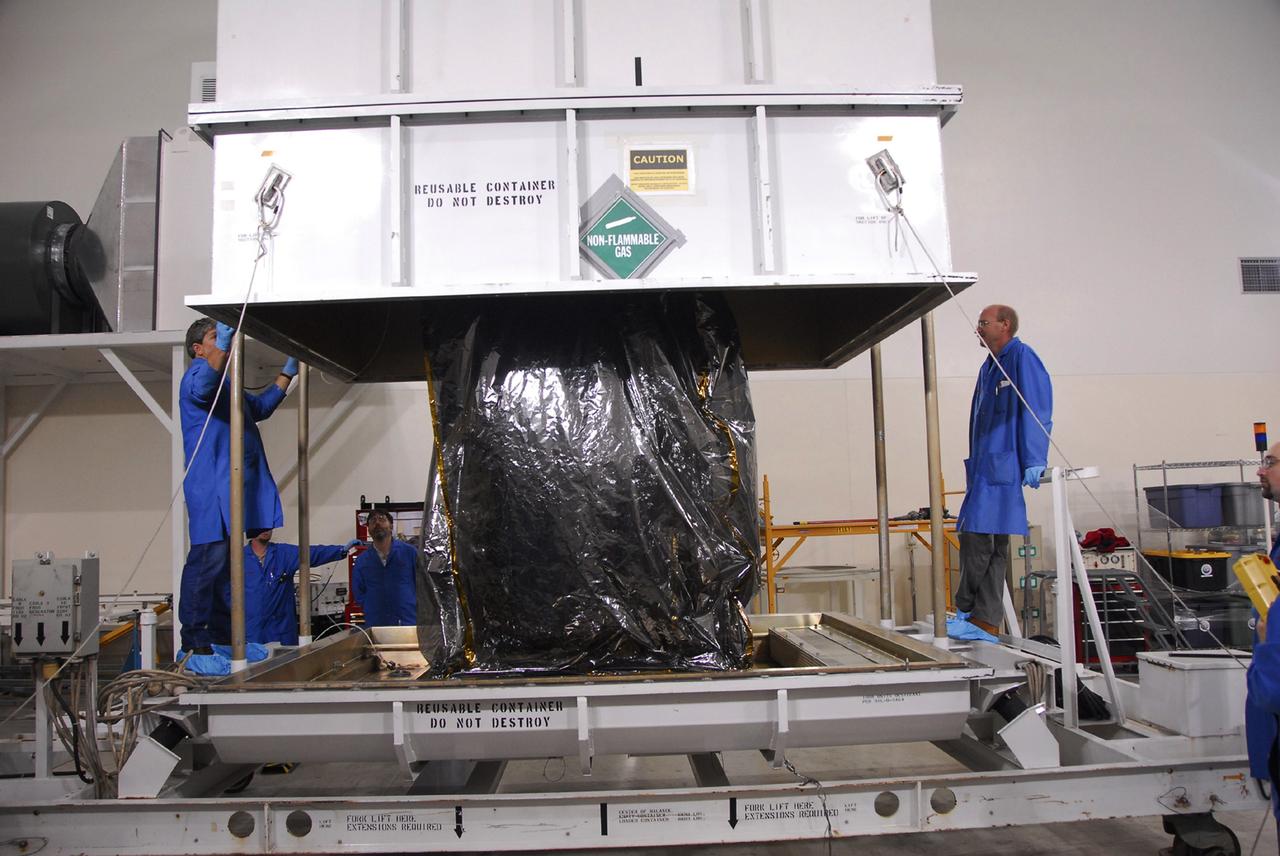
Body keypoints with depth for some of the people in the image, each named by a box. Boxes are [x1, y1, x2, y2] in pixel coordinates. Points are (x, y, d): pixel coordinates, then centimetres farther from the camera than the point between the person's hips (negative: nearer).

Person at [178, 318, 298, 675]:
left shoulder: (227, 384, 27)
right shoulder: (196, 375, -3)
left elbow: (260, 407, 39)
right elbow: (200, 389, -27)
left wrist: (287, 372, 34)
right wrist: (222, 349, -41)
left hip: (234, 489, 10)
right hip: (212, 489, -10)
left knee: (227, 564, 12)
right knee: (208, 561, -12)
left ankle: (223, 639, 19)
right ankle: (194, 645, -10)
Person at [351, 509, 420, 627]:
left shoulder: (409, 552, 0)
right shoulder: (361, 561, 8)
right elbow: (358, 594, 15)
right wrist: (376, 606, 4)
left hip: (409, 623, -2)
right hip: (375, 625, 2)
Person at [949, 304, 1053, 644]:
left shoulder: (1022, 357, -5)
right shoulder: (989, 367, 21)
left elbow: (1036, 413, -13)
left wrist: (1034, 462, -20)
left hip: (1004, 469, -9)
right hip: (985, 469, 9)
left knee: (978, 538, -10)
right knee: (982, 542, 8)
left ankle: (967, 610, 3)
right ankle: (984, 622, 11)